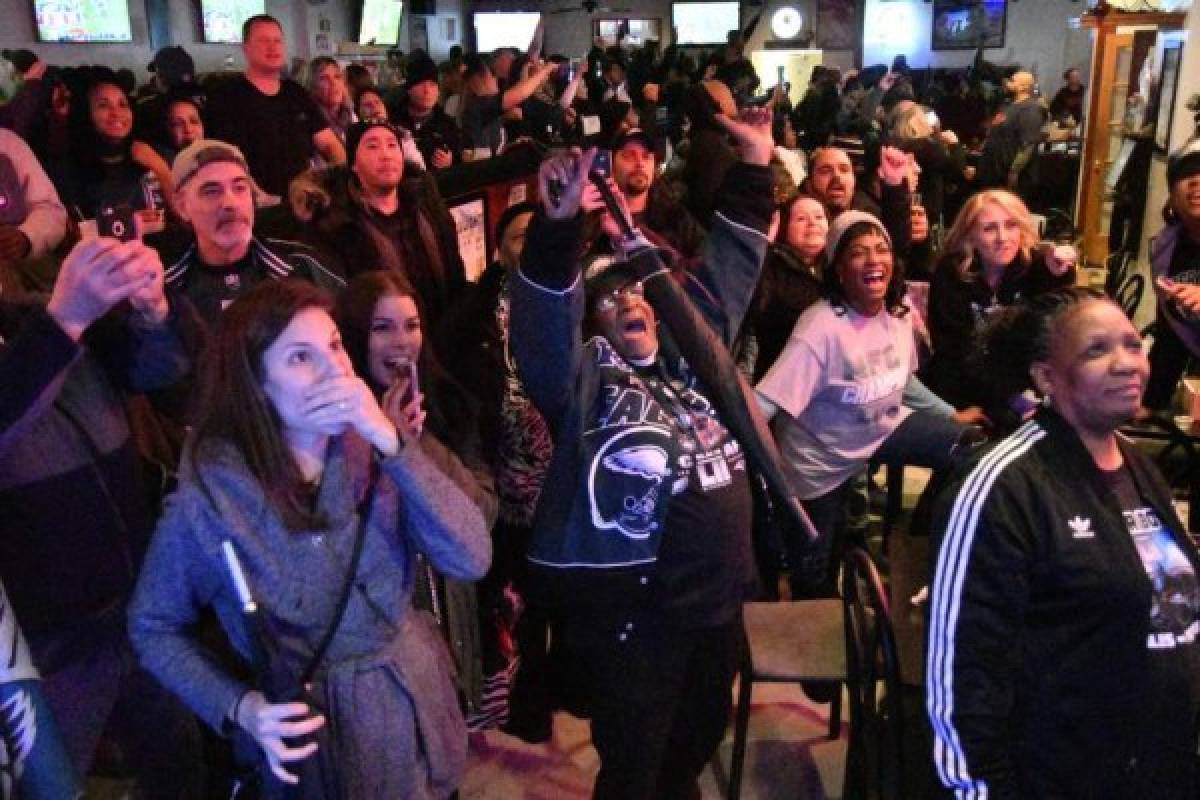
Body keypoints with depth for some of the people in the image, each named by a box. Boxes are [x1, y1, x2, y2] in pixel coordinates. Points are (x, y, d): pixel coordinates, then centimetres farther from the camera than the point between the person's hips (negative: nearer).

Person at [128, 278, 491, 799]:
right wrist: (239, 707, -19)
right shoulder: (213, 492, -19)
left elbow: (469, 559, -22)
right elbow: (153, 627, -4)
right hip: (318, 729, -3)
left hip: (418, 697, 3)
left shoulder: (372, 449, -11)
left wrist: (390, 440, -30)